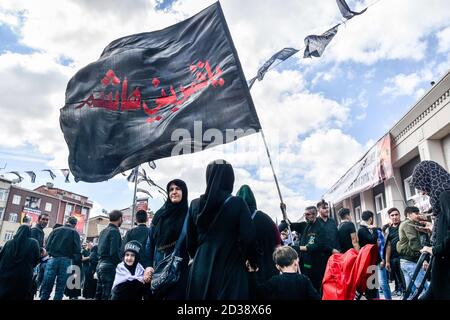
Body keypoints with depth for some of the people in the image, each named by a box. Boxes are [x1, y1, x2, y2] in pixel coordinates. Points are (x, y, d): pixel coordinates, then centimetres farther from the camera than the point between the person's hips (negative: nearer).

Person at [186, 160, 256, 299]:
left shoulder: (195, 204, 0)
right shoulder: (237, 203, -10)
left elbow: (190, 243, 7)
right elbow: (248, 239, -15)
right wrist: (242, 258, 5)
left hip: (201, 270, 4)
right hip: (230, 272, -3)